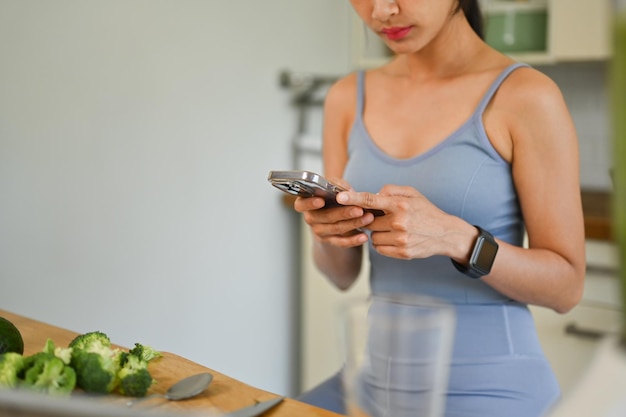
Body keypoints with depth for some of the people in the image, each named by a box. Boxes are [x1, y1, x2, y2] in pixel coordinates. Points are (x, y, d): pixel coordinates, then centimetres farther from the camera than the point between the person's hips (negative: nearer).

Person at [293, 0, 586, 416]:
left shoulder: (527, 96, -11)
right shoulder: (348, 97, 4)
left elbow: (567, 286, -8)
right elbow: (344, 274, 9)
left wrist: (455, 238, -24)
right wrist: (327, 236, -14)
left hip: (488, 383, -4)